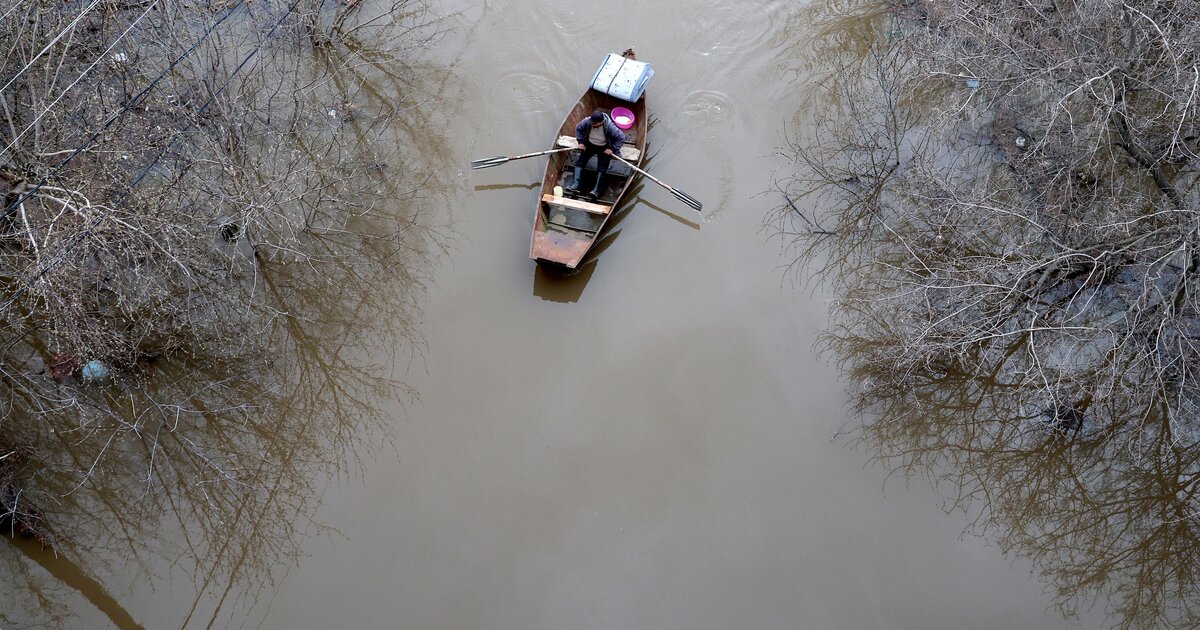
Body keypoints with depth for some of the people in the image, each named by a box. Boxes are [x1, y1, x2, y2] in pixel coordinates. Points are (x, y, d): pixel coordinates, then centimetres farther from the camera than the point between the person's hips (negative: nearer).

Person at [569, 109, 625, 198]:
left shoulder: (609, 127, -30)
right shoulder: (587, 121, -21)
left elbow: (621, 138, -21)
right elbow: (578, 129, 0)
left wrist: (612, 149, -24)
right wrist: (580, 142, -7)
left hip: (604, 148, -3)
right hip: (589, 145, 3)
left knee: (602, 167, -15)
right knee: (580, 162, -11)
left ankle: (596, 189, -22)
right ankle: (576, 184, -19)